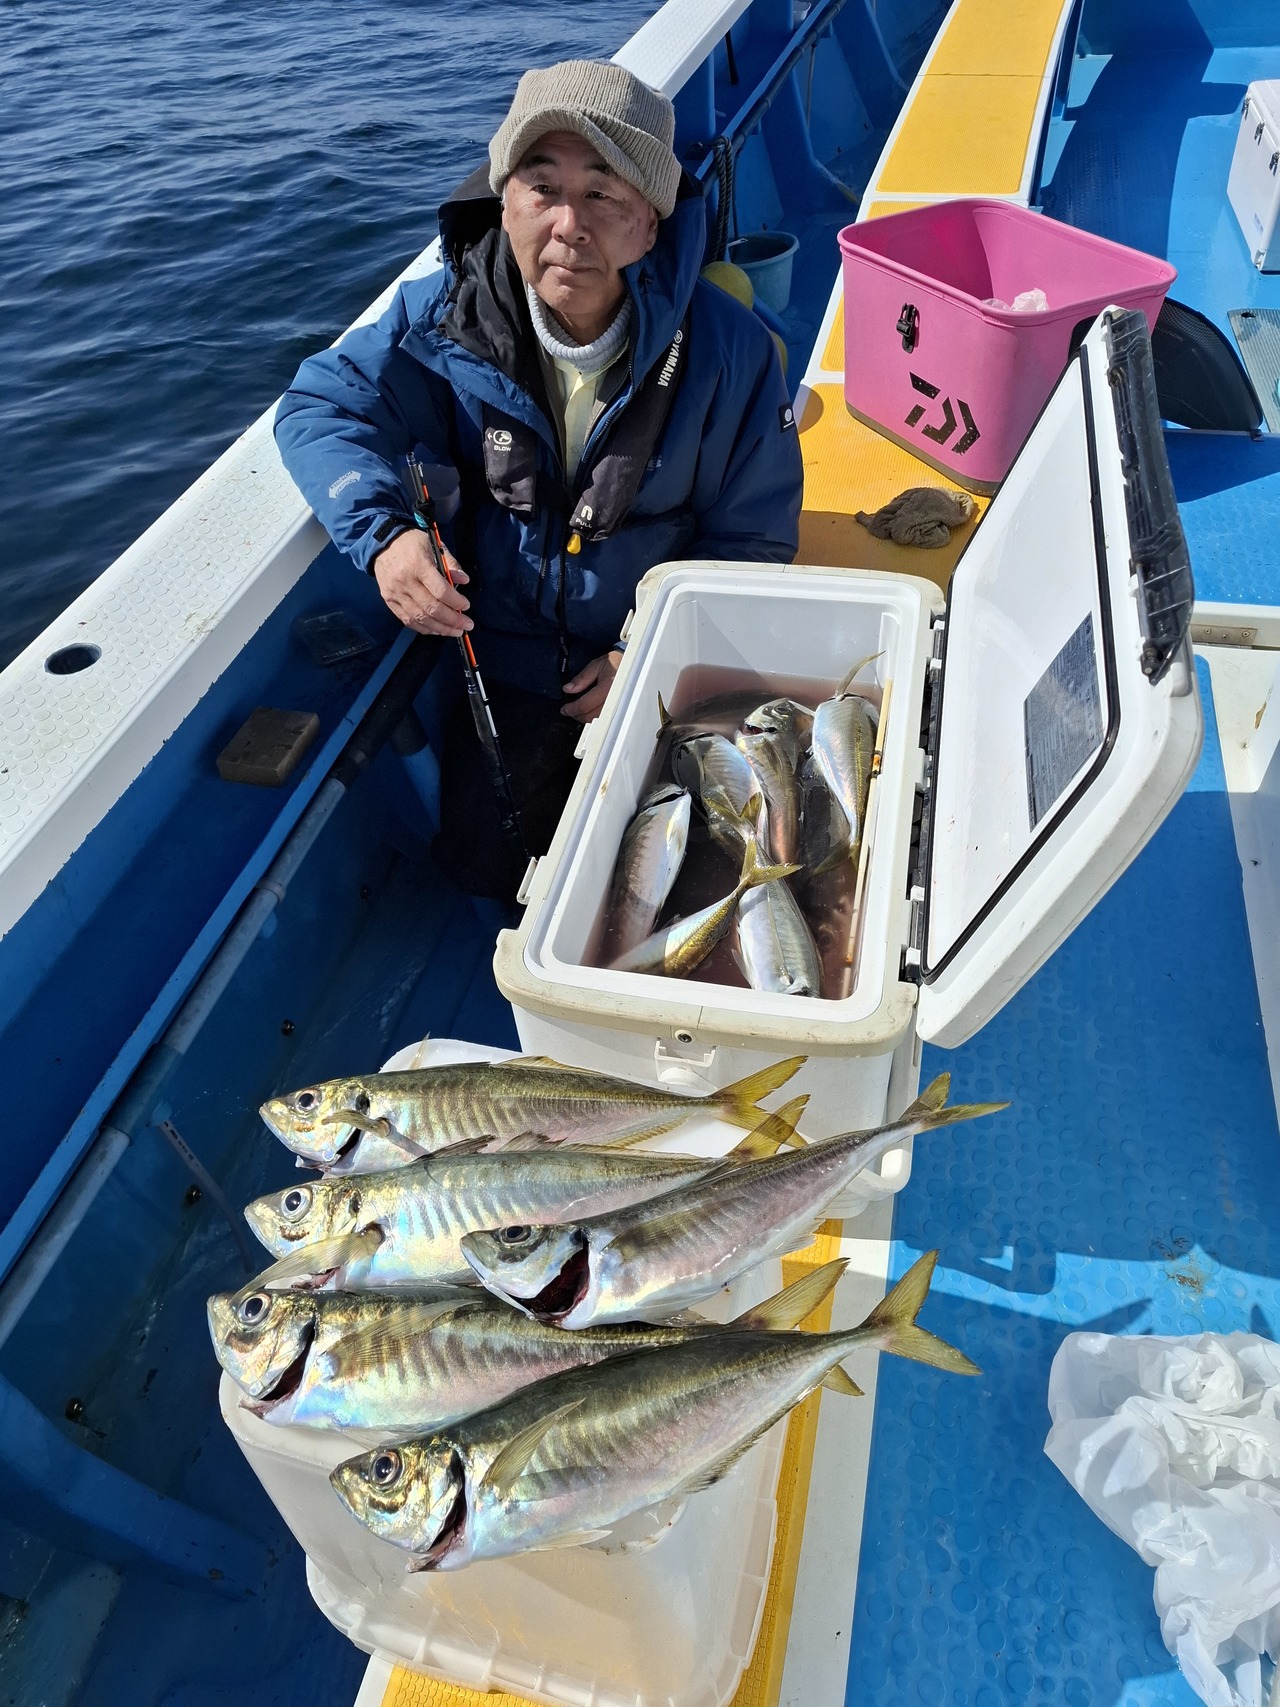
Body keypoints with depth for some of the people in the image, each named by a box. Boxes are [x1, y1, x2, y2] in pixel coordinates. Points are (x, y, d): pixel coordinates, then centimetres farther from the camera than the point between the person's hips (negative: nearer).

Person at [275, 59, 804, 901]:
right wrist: (384, 533, -26)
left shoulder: (726, 346, -15)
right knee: (482, 863, -3)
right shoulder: (446, 318, -12)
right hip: (507, 664, 2)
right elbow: (322, 405, -5)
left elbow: (753, 538, -8)